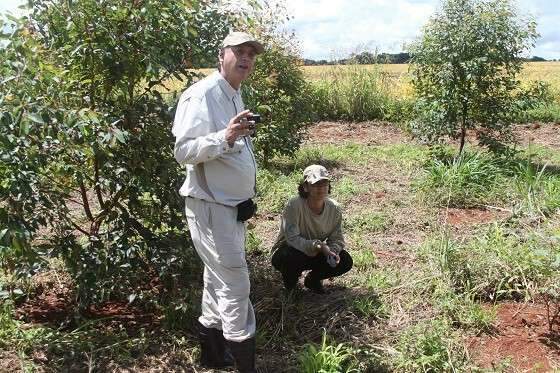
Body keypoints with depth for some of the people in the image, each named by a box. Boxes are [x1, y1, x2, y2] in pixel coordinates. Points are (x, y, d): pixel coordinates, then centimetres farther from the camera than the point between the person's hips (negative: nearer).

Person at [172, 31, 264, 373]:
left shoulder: (235, 97, 13)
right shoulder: (201, 95, -17)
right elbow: (184, 151, -24)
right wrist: (225, 137, -36)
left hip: (232, 206, 10)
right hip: (211, 207, -10)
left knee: (219, 281, 18)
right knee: (236, 285, -6)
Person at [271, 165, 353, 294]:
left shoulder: (334, 208, -12)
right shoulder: (294, 206, -28)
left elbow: (337, 238, -3)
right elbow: (292, 239, -31)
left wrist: (333, 251, -26)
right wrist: (318, 246, -41)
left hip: (315, 253, 5)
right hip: (288, 252, -5)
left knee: (345, 261, -15)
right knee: (293, 257, -39)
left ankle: (313, 279, 13)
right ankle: (290, 286, -2)